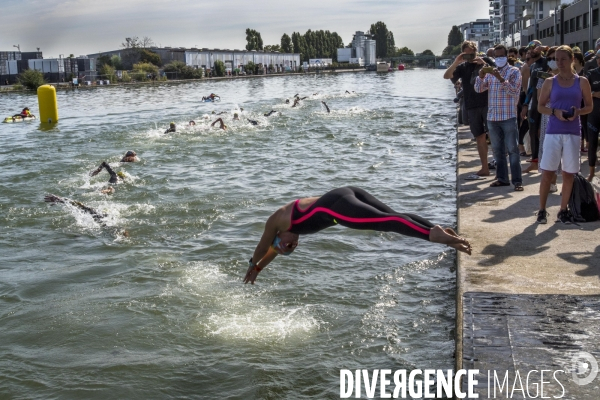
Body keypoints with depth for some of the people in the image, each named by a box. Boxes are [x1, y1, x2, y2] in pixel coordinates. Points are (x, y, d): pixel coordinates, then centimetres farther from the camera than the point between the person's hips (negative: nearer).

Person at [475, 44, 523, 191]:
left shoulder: (514, 71, -1)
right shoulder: (490, 72, 13)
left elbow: (513, 90, -14)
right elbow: (479, 89, 5)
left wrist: (500, 78, -24)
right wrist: (481, 76, -13)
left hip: (509, 117, -5)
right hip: (492, 117, 5)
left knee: (512, 150, -5)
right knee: (497, 150, 10)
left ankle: (517, 181, -4)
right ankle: (502, 178, 19)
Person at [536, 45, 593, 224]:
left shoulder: (581, 82, 6)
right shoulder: (550, 82, 5)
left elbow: (589, 106, 9)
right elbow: (540, 107, 7)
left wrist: (577, 112, -12)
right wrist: (555, 112, -12)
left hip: (573, 132, 1)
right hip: (553, 131, -1)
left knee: (568, 173, 5)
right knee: (547, 172, -3)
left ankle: (563, 211, 15)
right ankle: (542, 210, 6)